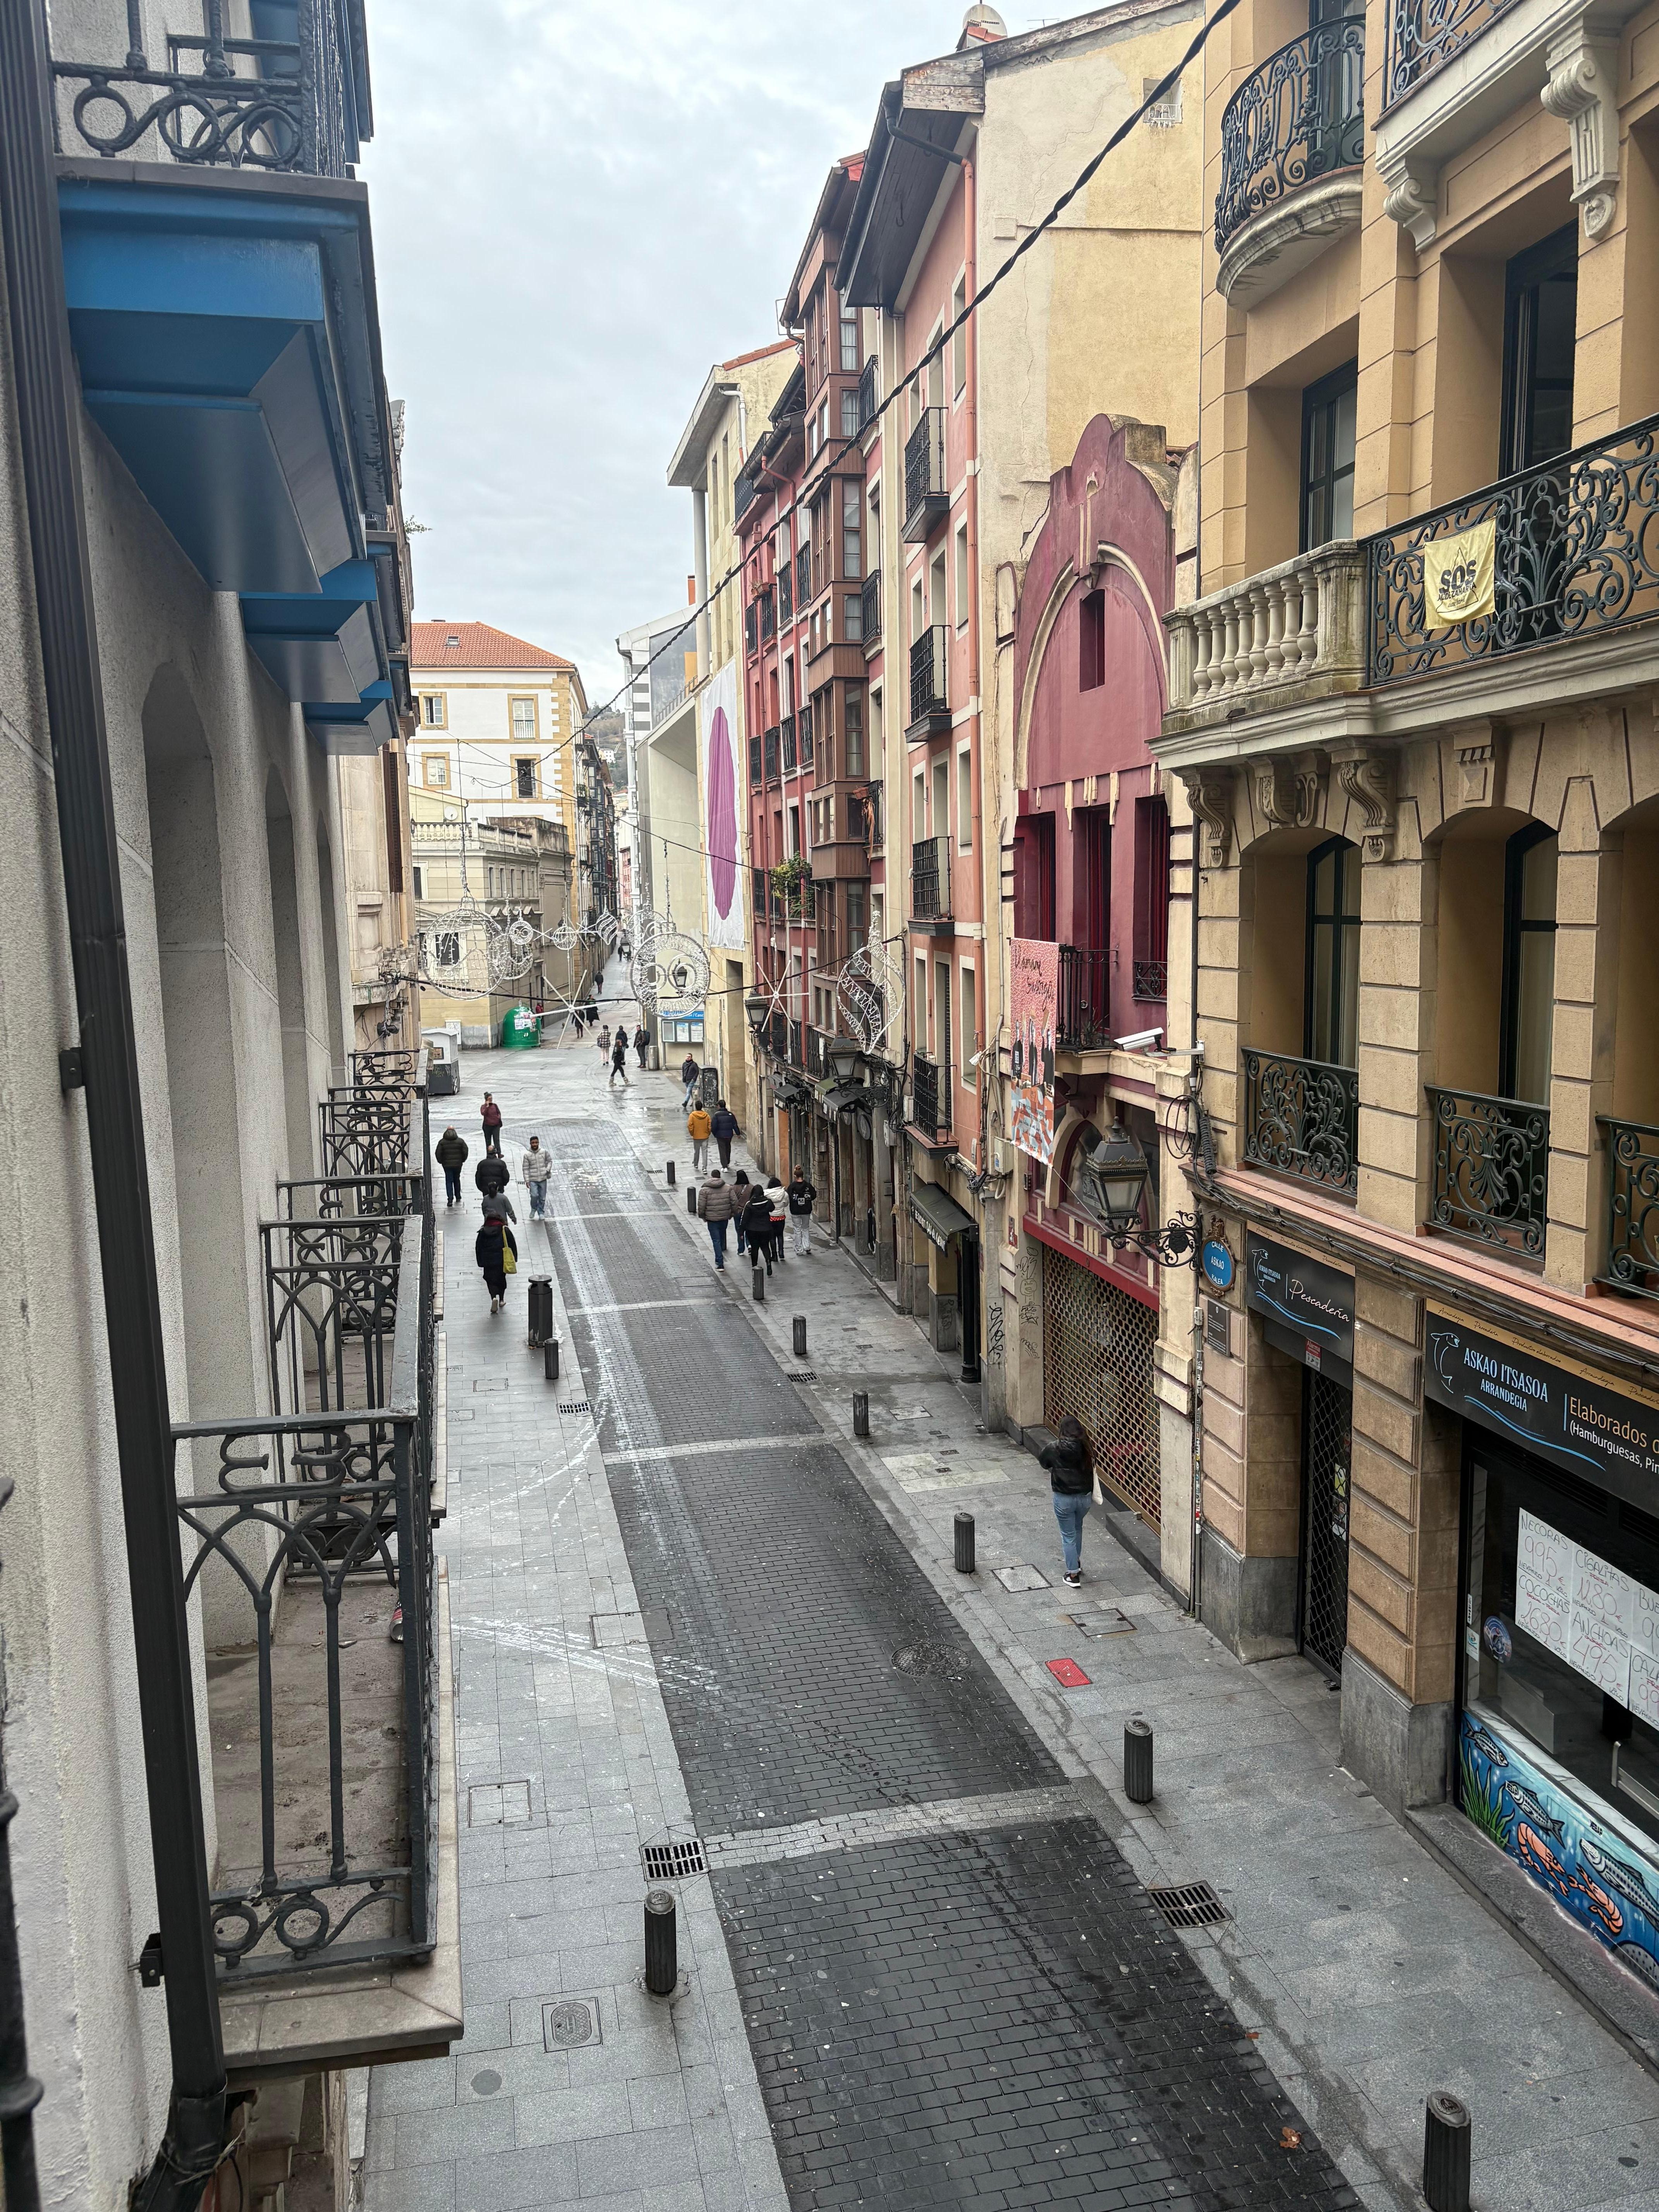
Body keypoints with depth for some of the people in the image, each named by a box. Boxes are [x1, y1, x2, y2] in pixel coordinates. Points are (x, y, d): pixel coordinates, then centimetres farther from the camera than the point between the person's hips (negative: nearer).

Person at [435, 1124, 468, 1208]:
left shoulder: (442, 1142, -5)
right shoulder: (460, 1141, -3)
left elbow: (438, 1153, -6)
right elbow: (466, 1151, -4)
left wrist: (441, 1161, 7)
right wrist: (463, 1160, 9)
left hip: (447, 1165, -1)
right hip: (458, 1164, 1)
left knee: (449, 1181, 3)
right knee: (457, 1180, 19)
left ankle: (450, 1199, -6)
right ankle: (458, 1197, 26)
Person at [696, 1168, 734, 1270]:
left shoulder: (705, 1190, -9)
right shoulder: (728, 1188, -1)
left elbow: (701, 1206, -11)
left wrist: (702, 1216, 6)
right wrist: (731, 1214, 12)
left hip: (712, 1219, -3)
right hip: (725, 1218, 3)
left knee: (716, 1241, 0)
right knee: (722, 1238, 22)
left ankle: (720, 1264, -9)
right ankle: (719, 1259, 38)